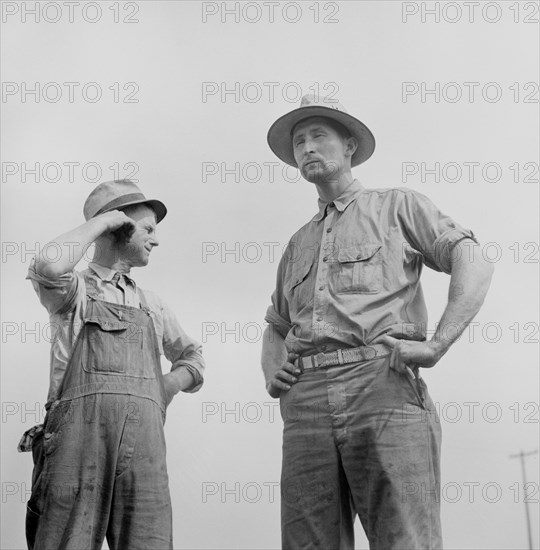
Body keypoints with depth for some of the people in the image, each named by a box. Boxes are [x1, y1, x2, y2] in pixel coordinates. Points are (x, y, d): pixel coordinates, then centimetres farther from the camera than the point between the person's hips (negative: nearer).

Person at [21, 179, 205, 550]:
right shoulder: (75, 290, 13)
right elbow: (49, 265, -12)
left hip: (144, 440, 4)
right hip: (80, 430, -4)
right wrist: (103, 220, 2)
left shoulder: (153, 306, 27)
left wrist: (173, 382, 17)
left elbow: (191, 354, 41)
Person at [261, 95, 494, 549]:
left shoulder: (398, 206, 16)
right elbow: (276, 328, 38)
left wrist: (435, 346, -12)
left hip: (384, 388, -4)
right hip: (307, 405, 5)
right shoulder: (298, 244, 31)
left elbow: (474, 265, 2)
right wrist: (272, 376, 14)